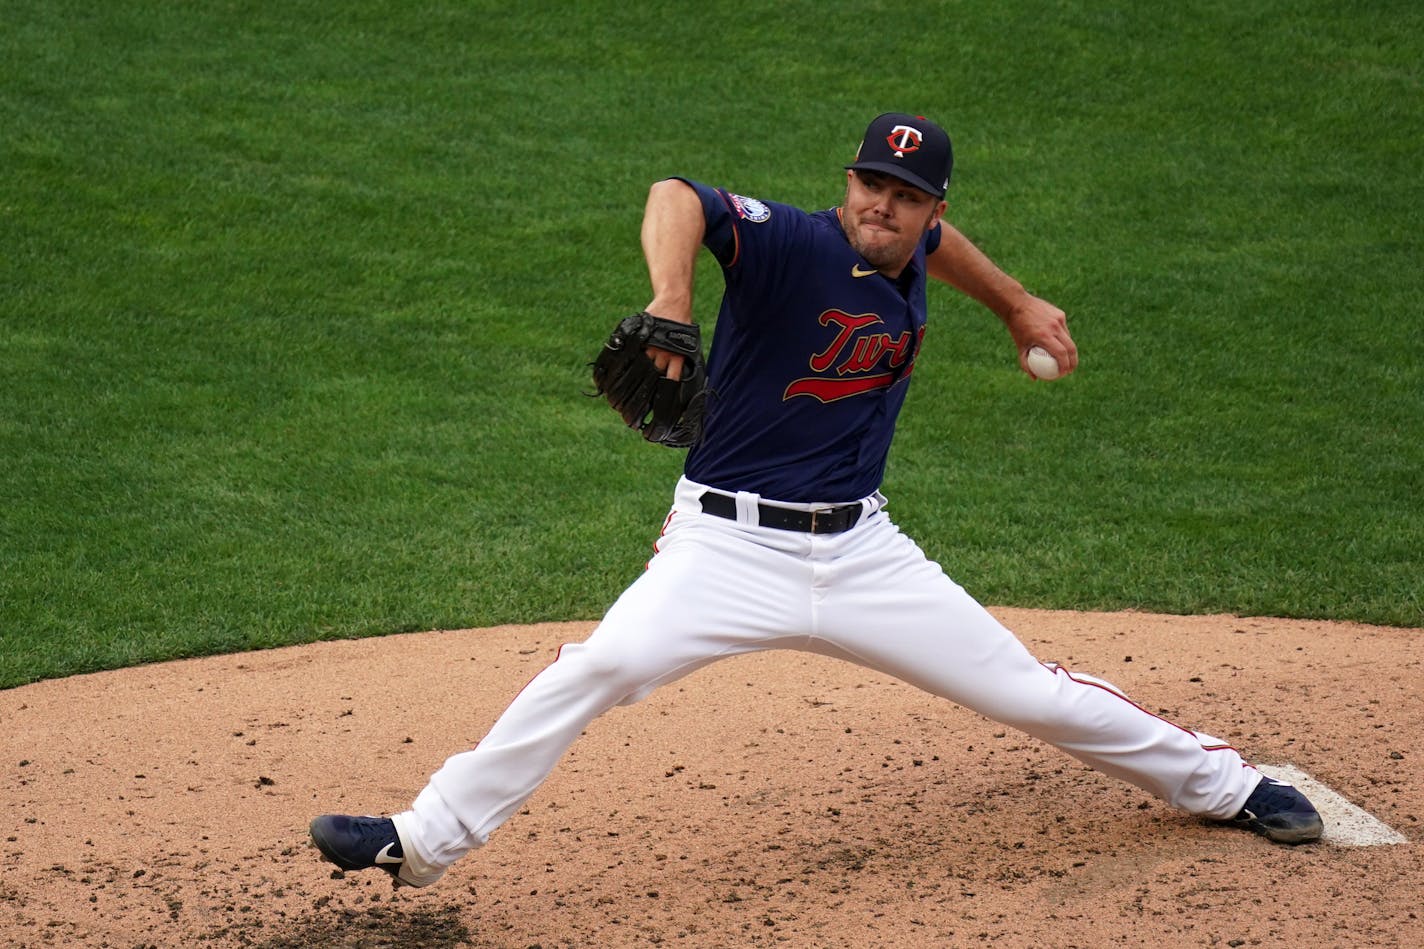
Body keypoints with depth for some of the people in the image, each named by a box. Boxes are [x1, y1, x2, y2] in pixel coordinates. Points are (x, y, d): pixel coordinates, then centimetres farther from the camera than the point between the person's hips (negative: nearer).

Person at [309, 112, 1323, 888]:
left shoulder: (912, 261, 4)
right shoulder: (796, 244, -17)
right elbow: (679, 196, -36)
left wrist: (1016, 303, 37)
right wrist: (673, 300, -53)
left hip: (861, 552, 5)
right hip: (729, 547, -5)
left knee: (1025, 689, 8)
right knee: (600, 667, -28)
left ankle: (1218, 782, 30)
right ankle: (424, 841, -19)